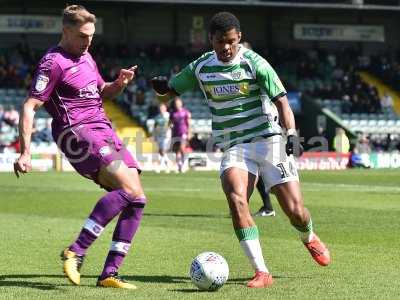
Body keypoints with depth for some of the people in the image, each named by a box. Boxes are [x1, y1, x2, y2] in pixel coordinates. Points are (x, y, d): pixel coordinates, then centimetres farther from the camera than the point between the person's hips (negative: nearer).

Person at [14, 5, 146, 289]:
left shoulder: (86, 57, 19)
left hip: (104, 131, 9)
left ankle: (109, 273, -2)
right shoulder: (53, 62, -8)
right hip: (78, 132, -9)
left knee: (137, 200, -2)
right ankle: (76, 252, -26)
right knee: (128, 188, -26)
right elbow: (29, 107, -11)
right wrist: (25, 153, -19)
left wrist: (121, 82, 10)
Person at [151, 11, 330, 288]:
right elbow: (169, 92, 14)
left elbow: (281, 100, -9)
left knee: (295, 210, -5)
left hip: (268, 140, -2)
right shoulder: (201, 68, 4)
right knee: (236, 200, -27)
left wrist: (292, 134, -23)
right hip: (233, 147, 2)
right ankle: (261, 272, -24)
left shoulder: (253, 63, -7)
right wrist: (160, 87, -10)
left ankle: (310, 238, 34)